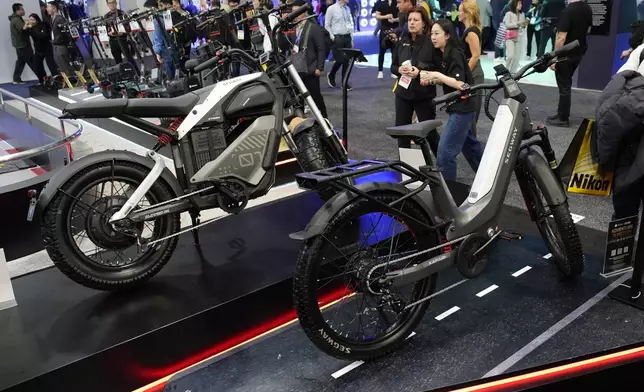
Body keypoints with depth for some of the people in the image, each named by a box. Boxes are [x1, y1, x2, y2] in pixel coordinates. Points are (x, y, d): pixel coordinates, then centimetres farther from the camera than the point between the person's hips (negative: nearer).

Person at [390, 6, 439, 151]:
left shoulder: (431, 41, -10)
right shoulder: (402, 40, 5)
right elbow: (393, 65, 10)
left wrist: (420, 72, -23)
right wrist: (399, 69, -11)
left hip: (424, 94, -5)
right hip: (403, 93, 5)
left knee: (429, 131, 5)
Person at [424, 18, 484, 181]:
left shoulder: (454, 55, -18)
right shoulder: (446, 54, 9)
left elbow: (460, 84, -24)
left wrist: (437, 75, -23)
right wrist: (431, 79, -3)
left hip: (462, 109, -10)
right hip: (459, 107, 10)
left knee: (445, 151, -11)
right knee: (468, 144, 24)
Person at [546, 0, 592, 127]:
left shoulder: (568, 11, -23)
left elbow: (561, 38, -24)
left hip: (566, 54, -8)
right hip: (579, 52, 8)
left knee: (564, 86, 1)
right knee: (566, 84, 19)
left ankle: (563, 119, 9)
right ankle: (562, 113, 27)